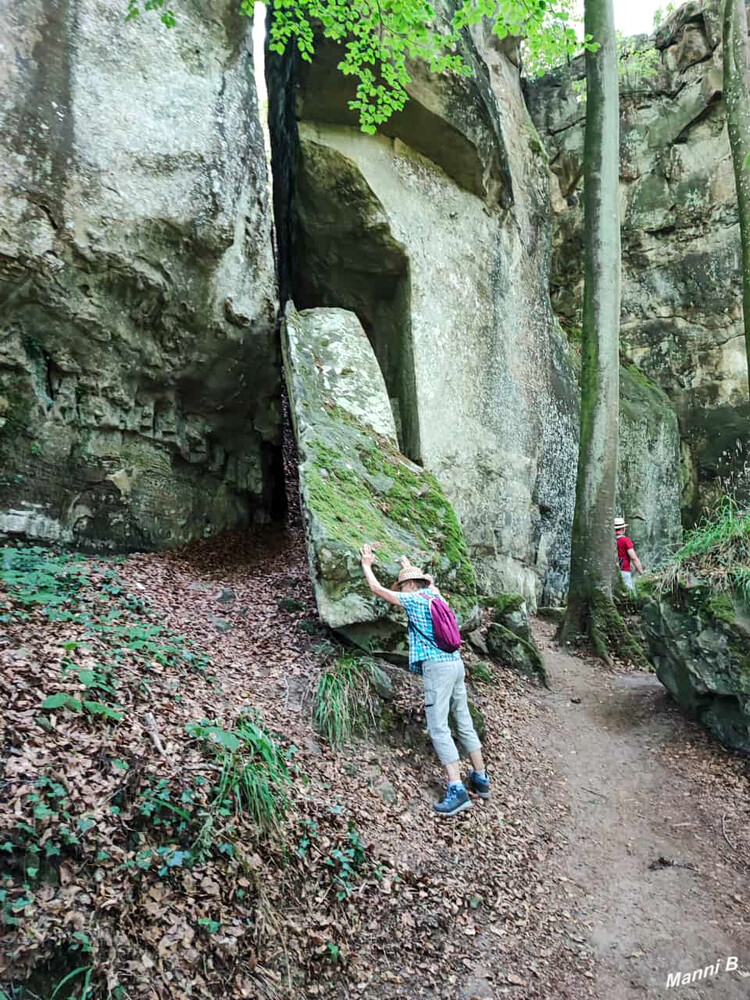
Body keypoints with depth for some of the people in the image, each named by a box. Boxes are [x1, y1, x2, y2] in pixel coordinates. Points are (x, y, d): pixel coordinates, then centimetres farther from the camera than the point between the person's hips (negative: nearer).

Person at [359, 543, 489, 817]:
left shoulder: (413, 599, -4)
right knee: (464, 723, 14)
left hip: (437, 666, -8)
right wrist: (409, 566, 55)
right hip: (456, 663, 8)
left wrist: (367, 564, 19)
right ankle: (481, 778, 22)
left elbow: (376, 588, 4)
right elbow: (429, 581, 42)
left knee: (439, 728, -8)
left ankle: (457, 790, -13)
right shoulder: (434, 594, 16)